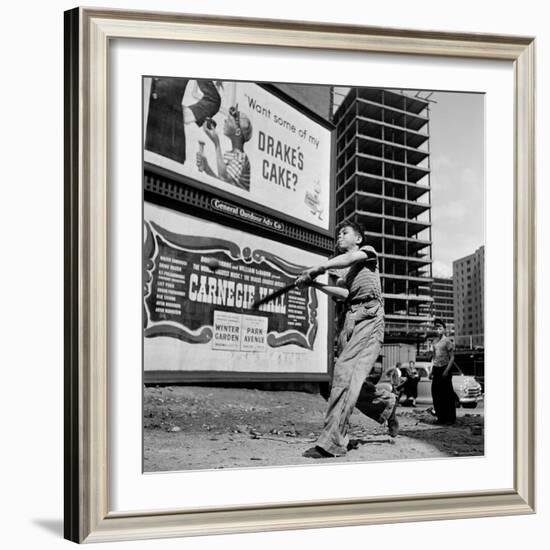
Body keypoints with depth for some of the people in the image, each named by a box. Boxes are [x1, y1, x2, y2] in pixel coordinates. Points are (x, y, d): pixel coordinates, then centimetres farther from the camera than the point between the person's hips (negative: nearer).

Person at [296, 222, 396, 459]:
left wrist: (319, 267, -20)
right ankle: (386, 403, 27)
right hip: (348, 319, 7)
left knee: (345, 372, -20)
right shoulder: (341, 270, 28)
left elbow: (351, 258, -10)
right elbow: (343, 293, 7)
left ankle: (332, 442, -25)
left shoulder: (367, 251, 15)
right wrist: (314, 283, -5)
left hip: (368, 316, -7)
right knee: (350, 379, -1)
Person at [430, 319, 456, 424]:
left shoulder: (447, 341, -6)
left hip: (444, 369, -6)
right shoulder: (434, 342, 13)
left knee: (448, 395, -3)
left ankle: (451, 418, 3)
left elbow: (452, 358, -9)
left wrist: (446, 371, -16)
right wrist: (432, 371, 13)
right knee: (436, 394, 4)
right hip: (436, 369, 6)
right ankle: (441, 417, 13)